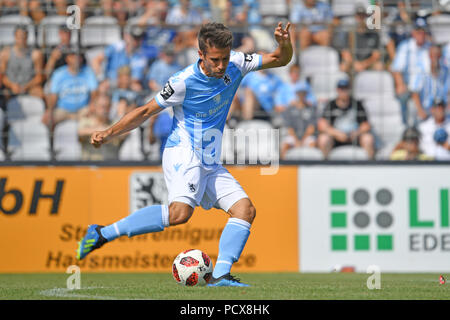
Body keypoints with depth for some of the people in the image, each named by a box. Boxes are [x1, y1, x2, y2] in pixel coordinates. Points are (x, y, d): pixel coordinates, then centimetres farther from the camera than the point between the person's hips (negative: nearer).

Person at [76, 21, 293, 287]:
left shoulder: (236, 65, 2)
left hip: (210, 164, 7)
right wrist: (109, 134, -10)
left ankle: (220, 275, -17)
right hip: (183, 154, -7)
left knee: (246, 210, -9)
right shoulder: (184, 82, -13)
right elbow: (147, 111, -3)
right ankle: (102, 234, -25)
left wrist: (285, 44, -13)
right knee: (180, 212, -31)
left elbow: (281, 60, 11)